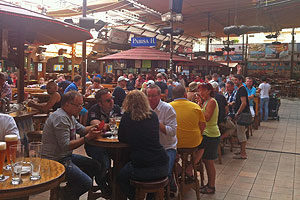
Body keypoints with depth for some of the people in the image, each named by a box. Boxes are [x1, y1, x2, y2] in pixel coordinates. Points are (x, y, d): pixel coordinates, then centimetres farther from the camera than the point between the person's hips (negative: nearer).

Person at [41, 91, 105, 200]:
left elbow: (82, 129, 17)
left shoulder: (69, 116, 12)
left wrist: (95, 128, -2)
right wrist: (87, 137, -24)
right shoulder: (60, 118, -21)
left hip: (67, 156, 11)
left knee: (96, 166, 12)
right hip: (56, 161, -11)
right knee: (86, 183, -22)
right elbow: (66, 146, -25)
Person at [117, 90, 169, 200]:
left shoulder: (127, 116, -4)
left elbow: (121, 139, 7)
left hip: (142, 169, -4)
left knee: (121, 177, 26)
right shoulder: (153, 115, 5)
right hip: (162, 167, 4)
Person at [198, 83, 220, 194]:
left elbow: (207, 118, -23)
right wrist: (200, 104, 5)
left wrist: (200, 107, -17)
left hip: (211, 135, -10)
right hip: (206, 134, 10)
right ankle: (209, 184, 28)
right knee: (205, 160, 16)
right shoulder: (206, 101, 15)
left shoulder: (211, 101, -14)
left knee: (209, 161, -1)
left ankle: (211, 187, 10)